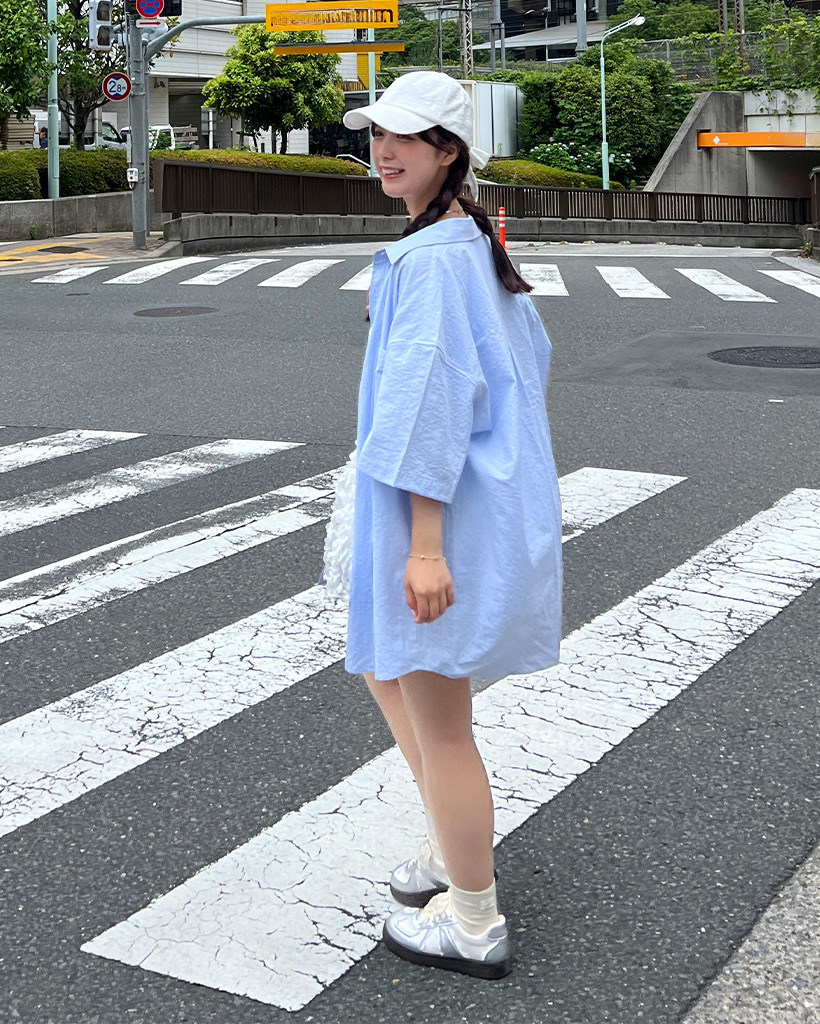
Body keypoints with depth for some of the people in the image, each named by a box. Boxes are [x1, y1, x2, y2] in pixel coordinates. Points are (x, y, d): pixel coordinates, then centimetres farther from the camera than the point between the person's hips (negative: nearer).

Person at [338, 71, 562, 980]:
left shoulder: (429, 259, -19)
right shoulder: (475, 243, 11)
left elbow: (434, 398, -25)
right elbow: (528, 355, 20)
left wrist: (424, 545, -26)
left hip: (446, 507, -11)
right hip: (488, 491, 11)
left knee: (438, 720, 3)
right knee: (385, 674, 25)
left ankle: (473, 925, 18)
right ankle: (454, 849, 38)